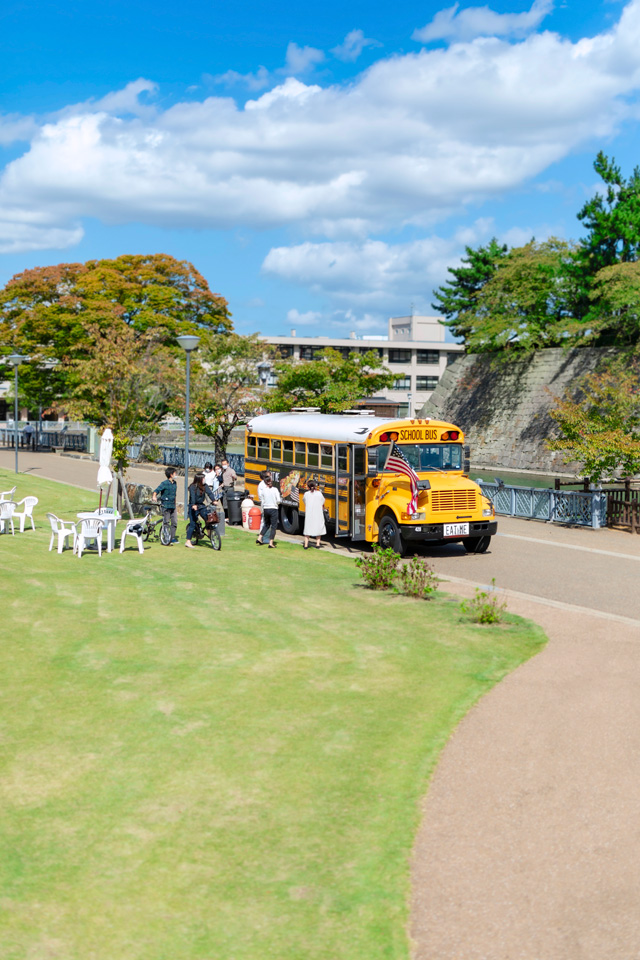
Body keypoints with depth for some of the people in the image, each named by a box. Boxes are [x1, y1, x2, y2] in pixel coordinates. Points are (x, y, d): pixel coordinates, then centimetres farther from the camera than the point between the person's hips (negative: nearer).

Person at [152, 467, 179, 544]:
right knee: (166, 523, -1)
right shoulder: (165, 483, -11)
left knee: (174, 522, 3)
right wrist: (154, 496, -39)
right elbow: (156, 490, -19)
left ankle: (173, 538, 12)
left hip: (173, 506, 6)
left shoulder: (175, 483, 11)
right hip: (166, 505, -6)